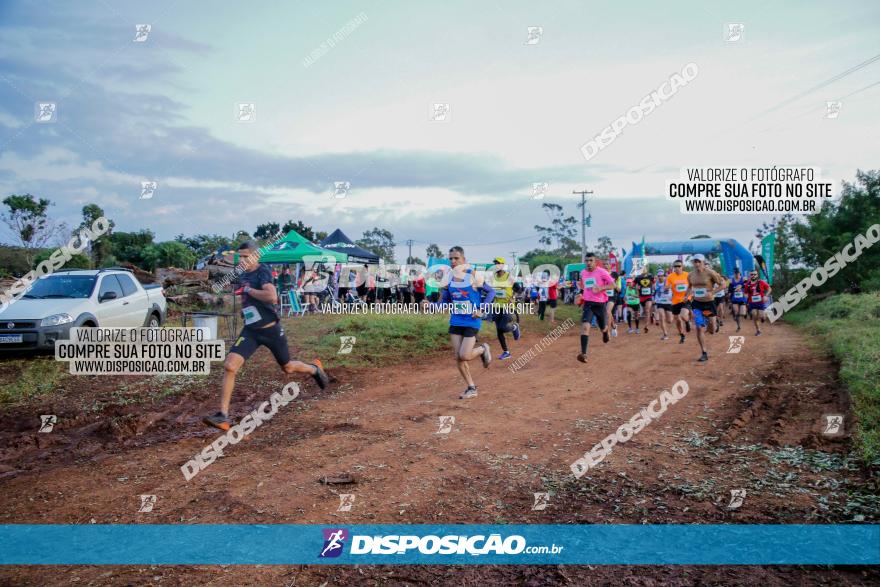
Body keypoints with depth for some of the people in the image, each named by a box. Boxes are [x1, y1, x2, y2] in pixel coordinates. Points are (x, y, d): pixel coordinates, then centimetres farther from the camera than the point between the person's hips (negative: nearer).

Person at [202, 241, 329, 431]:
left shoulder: (263, 272, -16)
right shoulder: (244, 275, 8)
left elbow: (272, 297, -35)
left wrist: (248, 290, -24)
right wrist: (244, 304, 12)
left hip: (271, 330, -6)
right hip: (250, 331, 6)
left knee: (287, 368, 14)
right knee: (229, 366, -14)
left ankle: (315, 369, 47)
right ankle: (223, 416, -11)